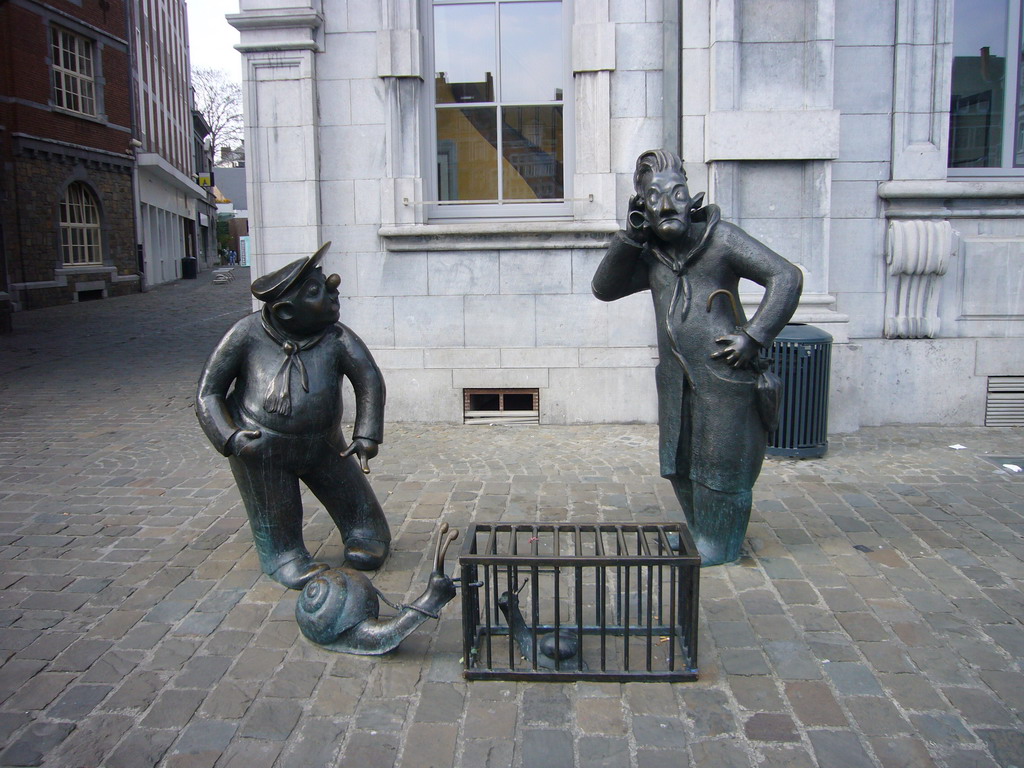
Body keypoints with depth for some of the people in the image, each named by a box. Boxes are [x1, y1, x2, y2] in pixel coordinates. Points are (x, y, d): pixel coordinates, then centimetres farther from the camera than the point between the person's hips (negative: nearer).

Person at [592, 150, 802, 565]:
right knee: (680, 464, 15)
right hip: (676, 381, 6)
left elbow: (787, 277, -10)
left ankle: (719, 551, 20)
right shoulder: (650, 256, 10)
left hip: (723, 377, -6)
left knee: (720, 466, 3)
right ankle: (700, 539, 34)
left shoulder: (721, 238, -7)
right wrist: (630, 237, -5)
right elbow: (604, 288, 4)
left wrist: (753, 336, -16)